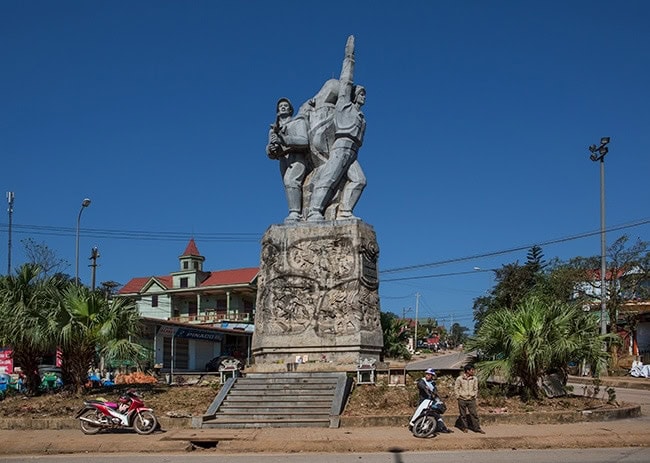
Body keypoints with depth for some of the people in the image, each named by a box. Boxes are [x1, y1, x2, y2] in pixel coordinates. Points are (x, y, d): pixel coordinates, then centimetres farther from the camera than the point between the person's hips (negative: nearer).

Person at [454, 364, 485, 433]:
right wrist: (458, 396, -2)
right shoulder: (459, 379, -7)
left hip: (471, 400, 2)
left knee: (474, 414, -2)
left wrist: (475, 396, 5)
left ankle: (477, 428, 5)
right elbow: (456, 388, 2)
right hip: (462, 400, -2)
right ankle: (464, 427, 20)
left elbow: (476, 389, 12)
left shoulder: (474, 379, 0)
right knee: (463, 414, 7)